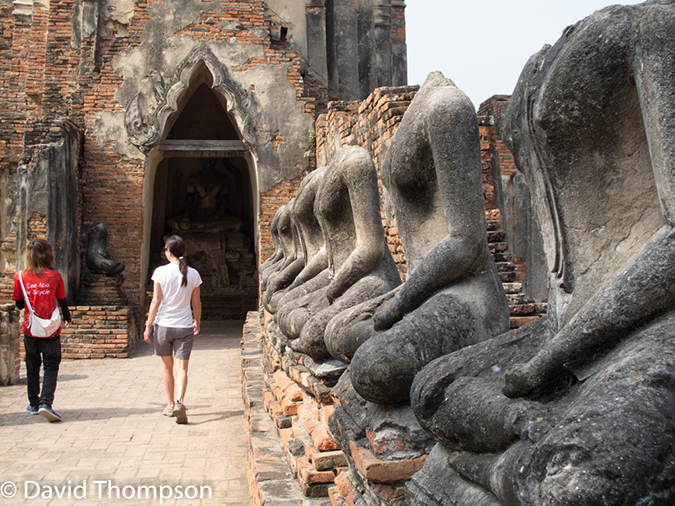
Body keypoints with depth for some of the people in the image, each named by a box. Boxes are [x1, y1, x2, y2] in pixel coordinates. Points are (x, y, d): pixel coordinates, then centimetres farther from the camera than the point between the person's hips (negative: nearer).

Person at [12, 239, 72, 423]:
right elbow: (62, 301, 5)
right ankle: (45, 403, -11)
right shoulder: (55, 276, -7)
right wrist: (67, 318, 21)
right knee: (51, 366, 4)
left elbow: (19, 304, 3)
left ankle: (34, 404, 24)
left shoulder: (20, 277, -5)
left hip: (30, 329, 2)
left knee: (32, 366, 16)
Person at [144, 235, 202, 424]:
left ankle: (171, 405, 26)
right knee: (182, 368, 1)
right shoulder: (193, 274, 0)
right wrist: (197, 322, 21)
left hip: (163, 325, 0)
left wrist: (148, 326, -2)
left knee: (167, 366, 15)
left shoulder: (161, 272, -7)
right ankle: (180, 402, -20)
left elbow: (156, 301, -8)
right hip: (184, 326, 1)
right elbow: (196, 304, 5)